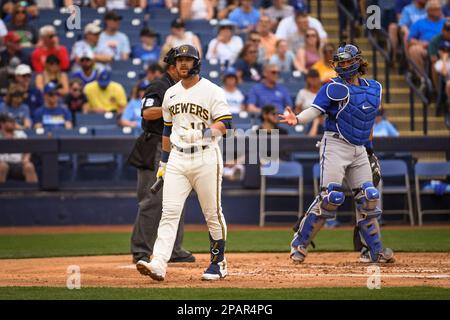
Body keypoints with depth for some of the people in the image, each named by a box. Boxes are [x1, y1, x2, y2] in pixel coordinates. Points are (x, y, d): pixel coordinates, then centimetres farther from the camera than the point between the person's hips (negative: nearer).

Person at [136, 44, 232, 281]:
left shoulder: (211, 91, -4)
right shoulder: (171, 93, 14)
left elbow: (225, 122, -11)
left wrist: (211, 130, -30)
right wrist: (164, 160, 21)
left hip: (206, 158, -4)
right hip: (177, 159, 4)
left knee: (212, 213, 2)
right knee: (169, 212, -8)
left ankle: (218, 263, 18)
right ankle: (158, 265, -18)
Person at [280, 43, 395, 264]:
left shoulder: (374, 88, 12)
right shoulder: (334, 88, -5)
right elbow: (315, 110, -16)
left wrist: (369, 146, 20)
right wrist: (297, 119, -35)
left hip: (359, 149, 6)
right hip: (335, 145, -6)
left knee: (368, 197, 2)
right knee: (331, 196, -16)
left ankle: (374, 251, 11)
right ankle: (299, 243, -7)